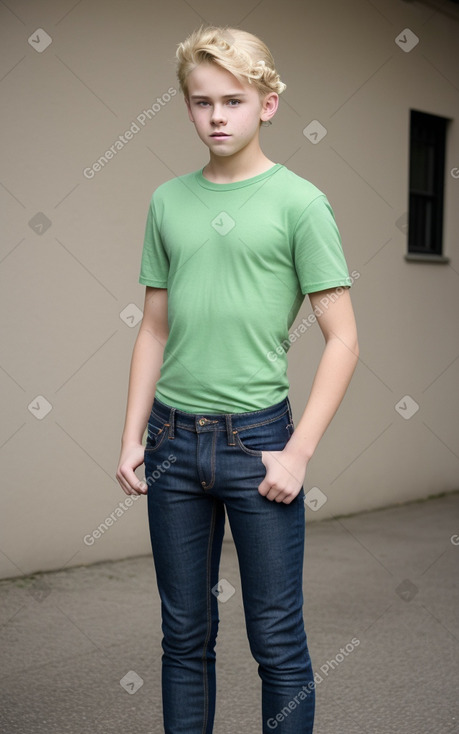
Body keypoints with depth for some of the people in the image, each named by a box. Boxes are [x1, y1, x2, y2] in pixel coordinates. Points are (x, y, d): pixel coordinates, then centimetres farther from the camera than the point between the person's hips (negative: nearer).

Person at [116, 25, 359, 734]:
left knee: (277, 640, 4)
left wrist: (298, 452, -11)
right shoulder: (168, 202, 8)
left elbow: (342, 339, -5)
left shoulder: (299, 202, -4)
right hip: (174, 439, 4)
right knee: (185, 634, 13)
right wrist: (133, 438, 6)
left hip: (256, 436, -4)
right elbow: (155, 329, 13)